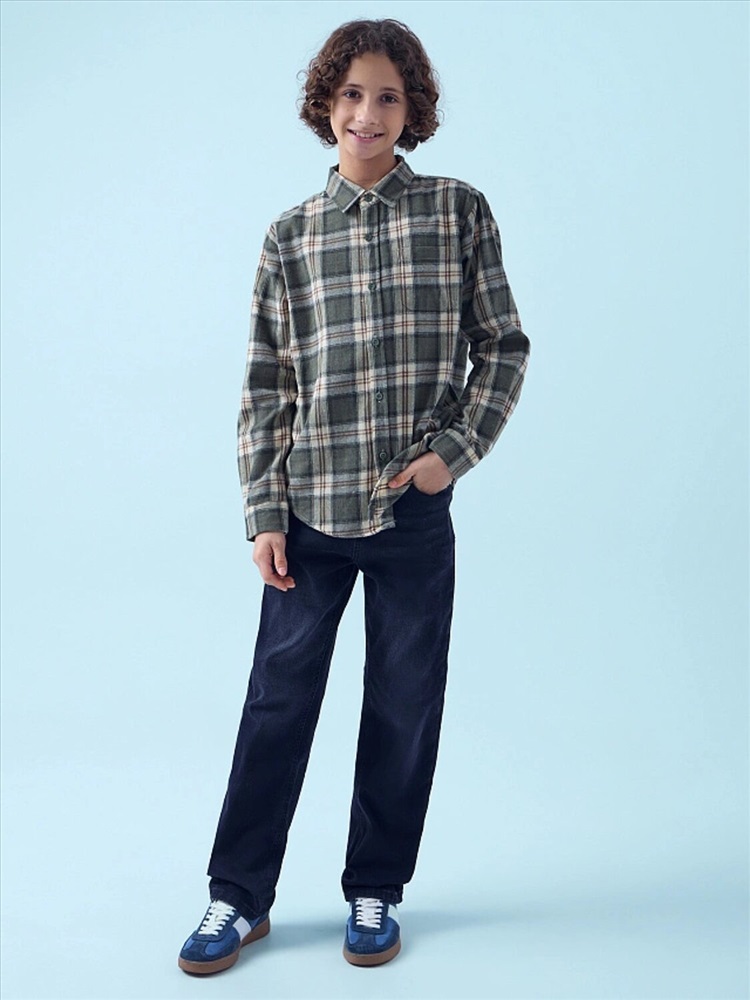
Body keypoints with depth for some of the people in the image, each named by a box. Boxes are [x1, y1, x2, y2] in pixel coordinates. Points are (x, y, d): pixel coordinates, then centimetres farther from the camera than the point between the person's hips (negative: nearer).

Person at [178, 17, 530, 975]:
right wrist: (263, 515, -1)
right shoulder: (289, 237, 6)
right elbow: (264, 387, 5)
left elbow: (503, 347, 6)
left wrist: (456, 448, -7)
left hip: (414, 508, 0)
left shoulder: (459, 212, 4)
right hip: (310, 508, 1)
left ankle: (376, 893, 25)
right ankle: (238, 895, 21)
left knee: (404, 707, 8)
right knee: (278, 699, 6)